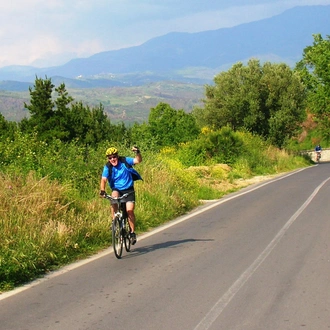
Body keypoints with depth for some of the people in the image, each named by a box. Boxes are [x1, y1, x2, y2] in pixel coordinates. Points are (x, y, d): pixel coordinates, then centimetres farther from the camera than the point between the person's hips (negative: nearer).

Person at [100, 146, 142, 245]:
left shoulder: (124, 161, -11)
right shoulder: (107, 167, -11)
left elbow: (138, 160, -19)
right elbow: (104, 179, -23)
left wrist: (137, 153, -39)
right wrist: (102, 190, -39)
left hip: (128, 190, -1)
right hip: (117, 189, 1)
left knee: (130, 210, -16)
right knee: (114, 196, -33)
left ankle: (132, 232, 2)